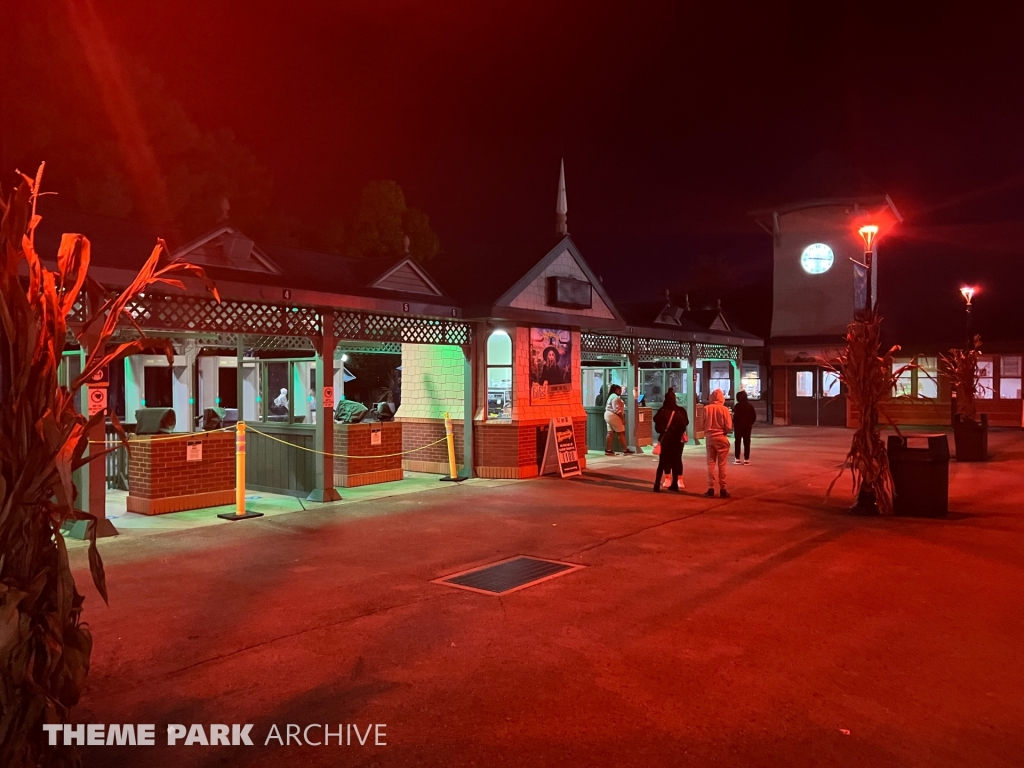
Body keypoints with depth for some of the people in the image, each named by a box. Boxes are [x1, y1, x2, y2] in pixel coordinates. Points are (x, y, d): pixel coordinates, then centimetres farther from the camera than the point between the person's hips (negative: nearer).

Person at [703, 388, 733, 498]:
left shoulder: (706, 408, -6)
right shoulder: (724, 409, -11)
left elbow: (702, 424, -4)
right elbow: (729, 427, -10)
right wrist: (723, 429, 10)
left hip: (709, 438, 2)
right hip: (721, 438, -2)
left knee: (711, 463, 9)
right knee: (722, 464, 5)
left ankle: (711, 488, 8)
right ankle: (722, 489, 7)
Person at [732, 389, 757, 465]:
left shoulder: (737, 406, -14)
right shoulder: (750, 406, 2)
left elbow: (735, 416, -20)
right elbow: (754, 416, 3)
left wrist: (733, 423, -4)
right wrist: (751, 423, 13)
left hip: (738, 426, -4)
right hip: (747, 426, 4)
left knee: (738, 442, 6)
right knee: (747, 443, 7)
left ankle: (737, 458, 7)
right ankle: (746, 459, 5)